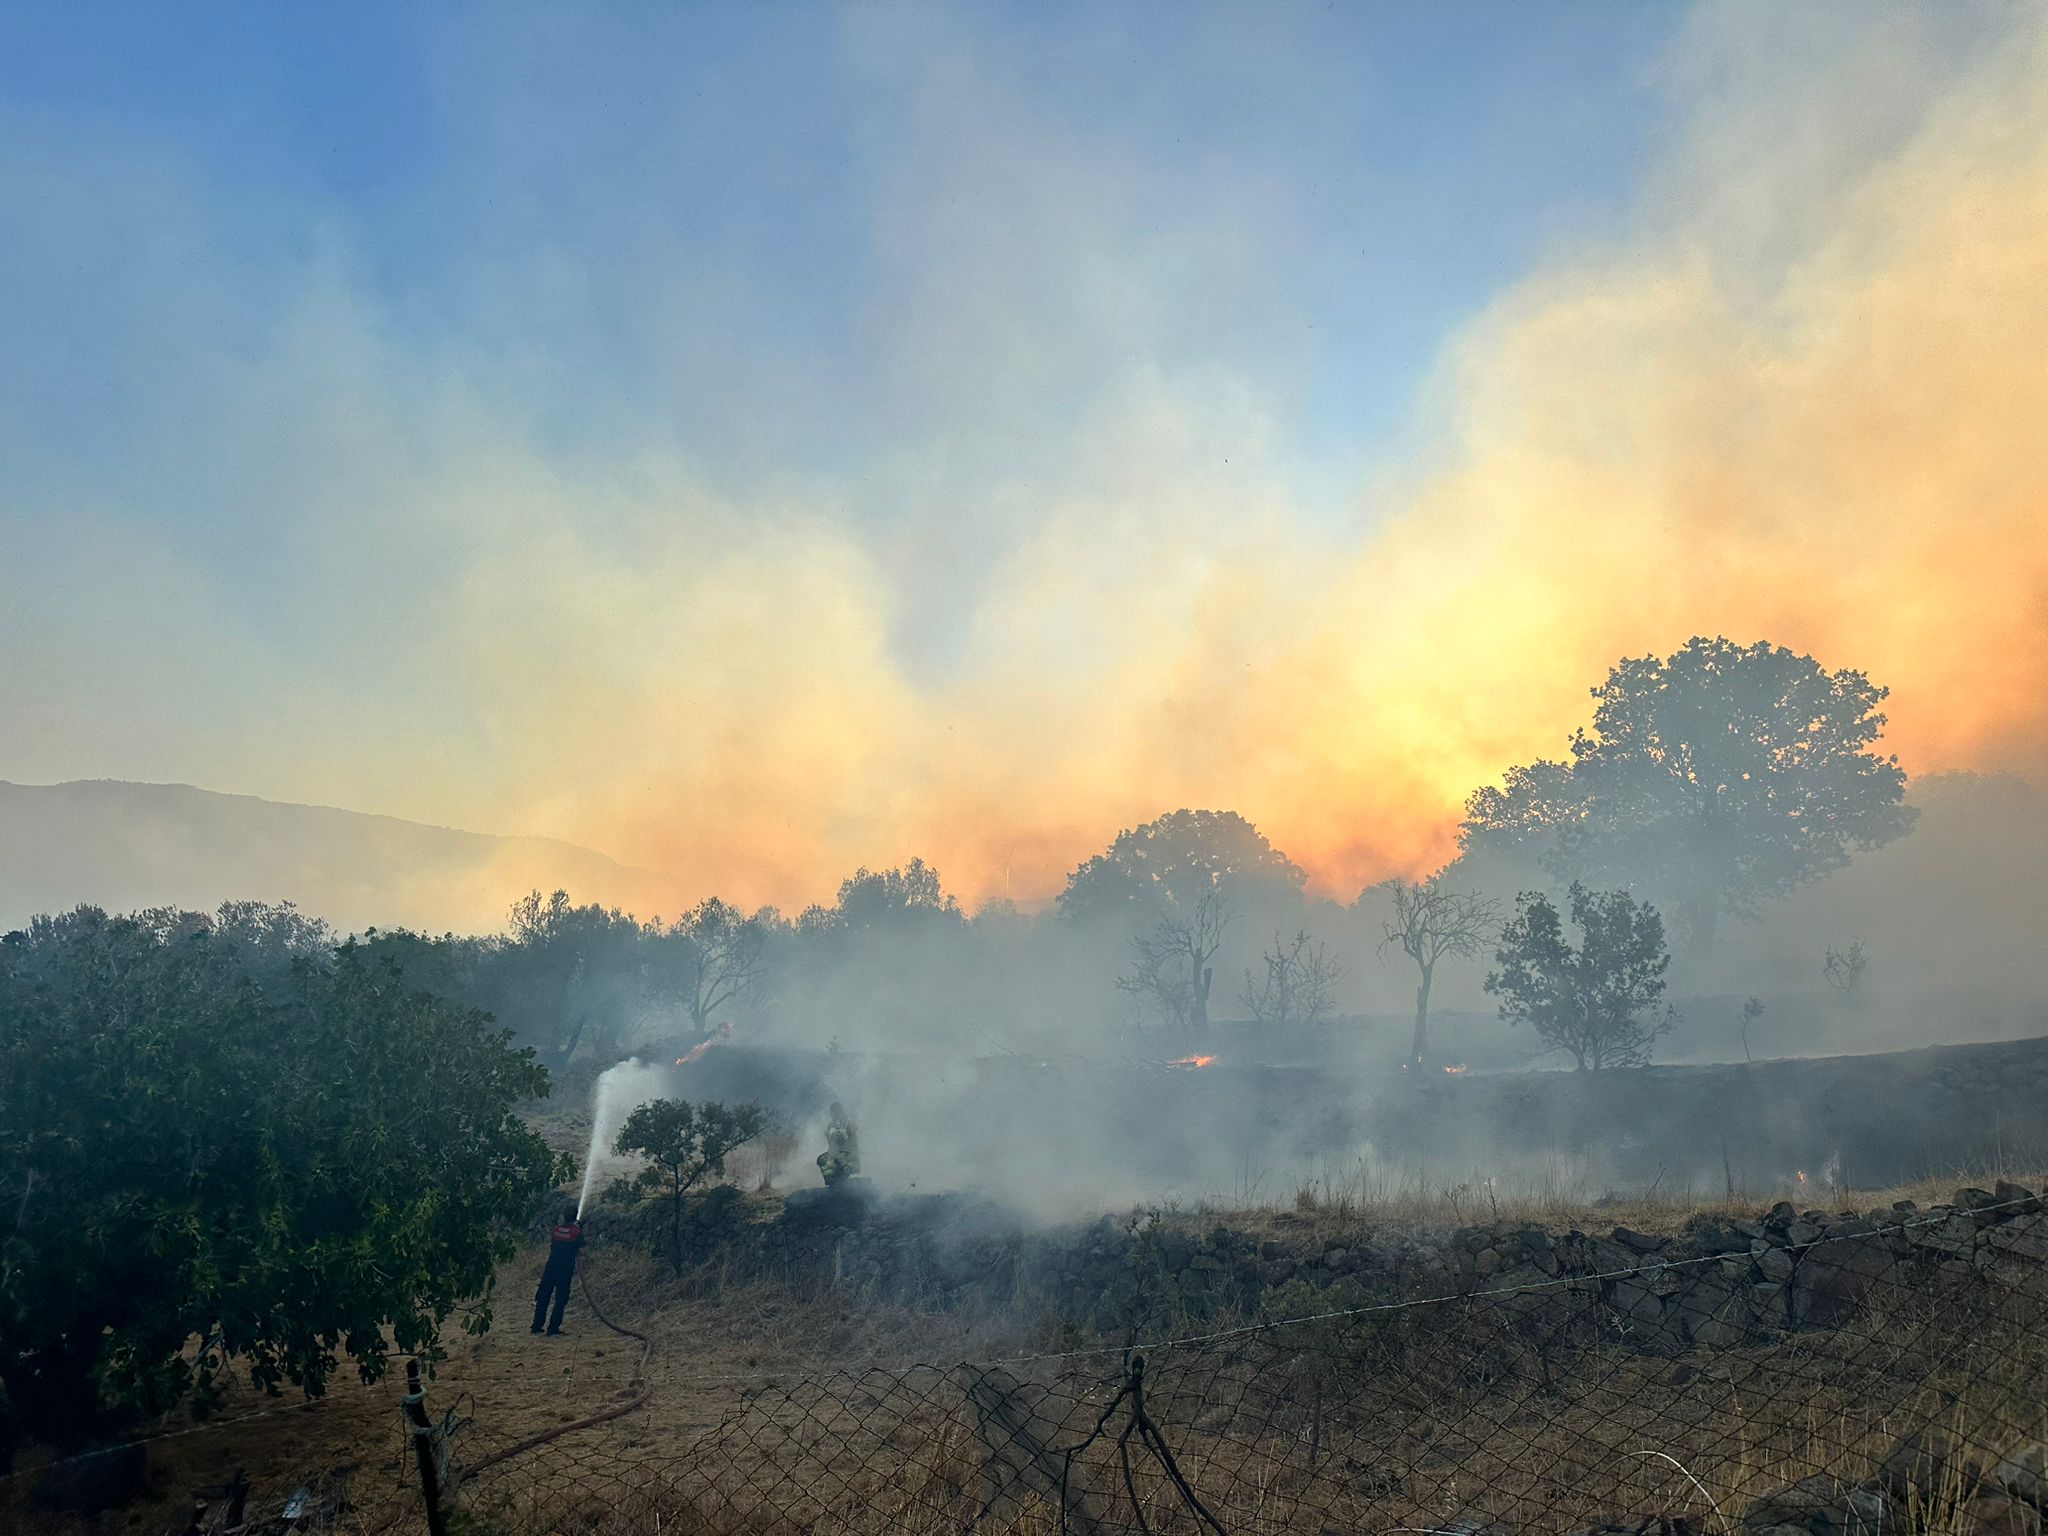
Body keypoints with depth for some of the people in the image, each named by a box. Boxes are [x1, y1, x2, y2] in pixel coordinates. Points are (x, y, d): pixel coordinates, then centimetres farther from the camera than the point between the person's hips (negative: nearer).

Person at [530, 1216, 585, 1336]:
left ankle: (537, 1325, 14)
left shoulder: (556, 1228, 1)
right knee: (561, 1299, 5)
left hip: (551, 1266, 3)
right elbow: (582, 1251, -6)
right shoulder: (577, 1231, -10)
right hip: (566, 1269, -3)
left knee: (543, 1296, 13)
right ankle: (553, 1327, 1)